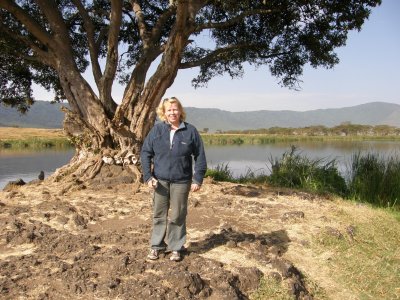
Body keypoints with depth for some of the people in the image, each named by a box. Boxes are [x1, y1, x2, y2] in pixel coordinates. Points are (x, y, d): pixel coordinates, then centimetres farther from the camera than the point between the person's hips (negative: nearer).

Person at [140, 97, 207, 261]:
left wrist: (198, 179, -5)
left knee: (178, 216, 8)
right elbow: (145, 153, 2)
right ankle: (156, 246, 25)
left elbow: (200, 157, -1)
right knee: (159, 214, 11)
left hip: (181, 182, -1)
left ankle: (176, 248, 22)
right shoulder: (156, 130, 0)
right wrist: (148, 176, -7)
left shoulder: (191, 131, -3)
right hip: (160, 180, 1)